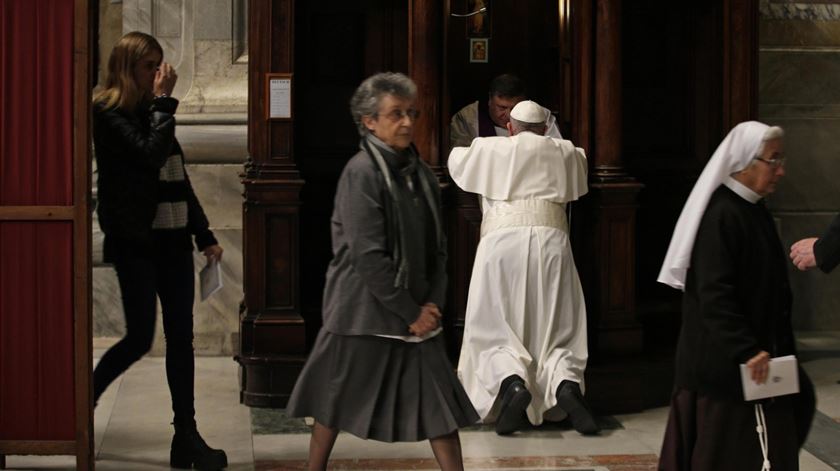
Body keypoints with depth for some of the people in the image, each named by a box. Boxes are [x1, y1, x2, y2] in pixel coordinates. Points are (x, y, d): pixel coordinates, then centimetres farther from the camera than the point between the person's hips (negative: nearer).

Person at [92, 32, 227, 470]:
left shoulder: (151, 112, 16)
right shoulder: (109, 114, -6)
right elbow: (151, 153, -21)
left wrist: (204, 234, 16)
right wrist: (163, 101, -13)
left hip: (173, 240, 7)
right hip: (136, 241, -7)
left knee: (181, 337, 5)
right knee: (140, 338, -5)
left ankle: (186, 436, 9)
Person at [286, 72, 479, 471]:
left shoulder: (421, 173, 7)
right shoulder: (361, 173, -14)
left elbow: (437, 248, 11)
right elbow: (369, 257, -19)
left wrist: (433, 305, -2)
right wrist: (411, 313, -15)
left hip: (417, 314, 7)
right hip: (364, 312, -6)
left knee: (440, 403, 4)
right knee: (336, 404, 7)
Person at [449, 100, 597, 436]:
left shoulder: (489, 150, 14)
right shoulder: (563, 152, 18)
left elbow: (455, 160, 32)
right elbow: (580, 163, 41)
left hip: (501, 241, -1)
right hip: (550, 239, 1)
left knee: (494, 330, 4)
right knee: (556, 329, 7)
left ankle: (512, 382, -25)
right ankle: (566, 383, -23)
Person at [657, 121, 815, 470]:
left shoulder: (756, 212, 12)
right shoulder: (721, 215, -18)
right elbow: (714, 295, -24)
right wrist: (746, 350, -27)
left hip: (753, 357, 10)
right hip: (726, 364, -10)